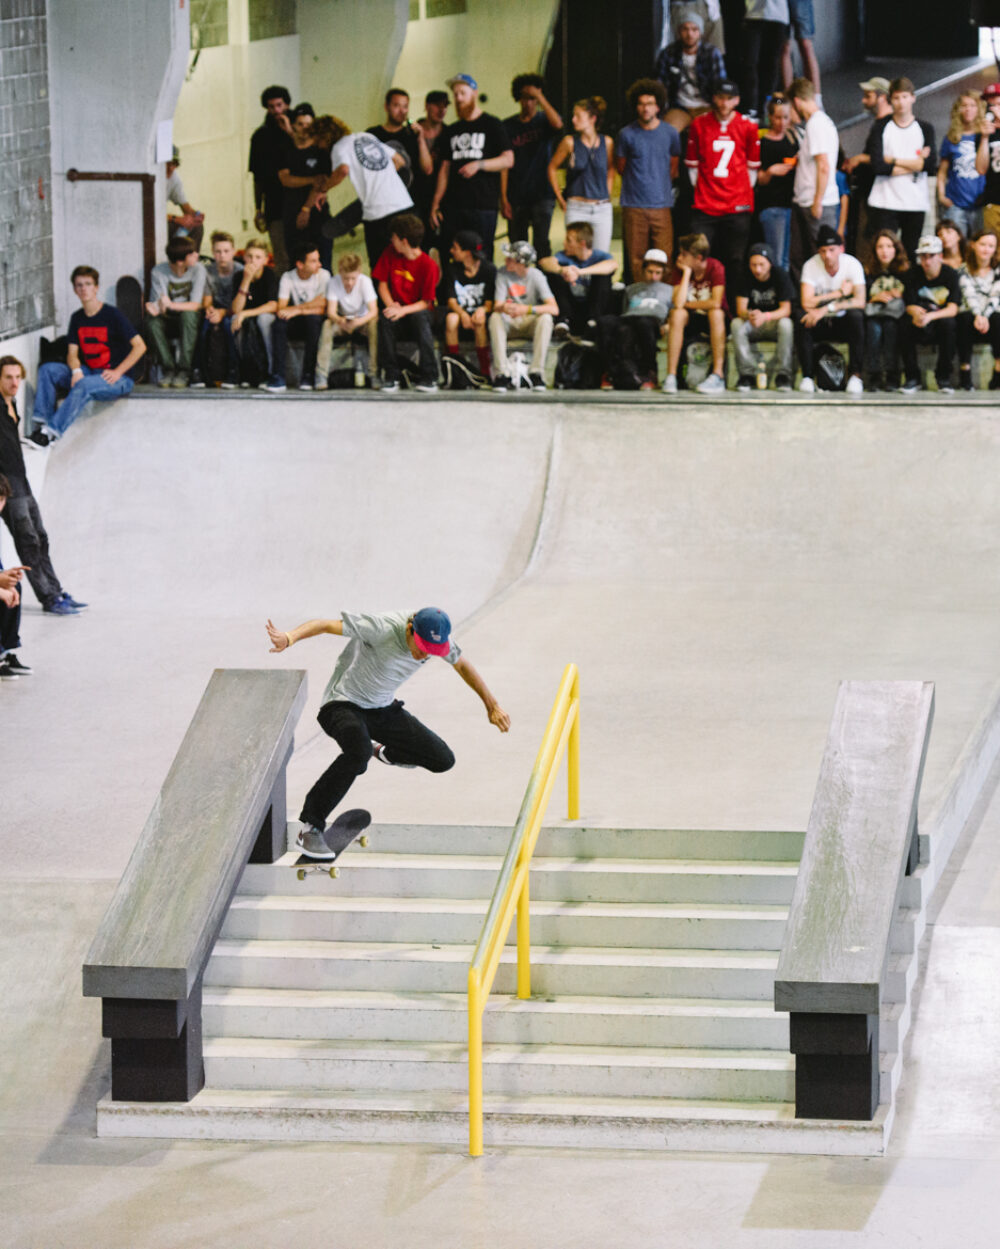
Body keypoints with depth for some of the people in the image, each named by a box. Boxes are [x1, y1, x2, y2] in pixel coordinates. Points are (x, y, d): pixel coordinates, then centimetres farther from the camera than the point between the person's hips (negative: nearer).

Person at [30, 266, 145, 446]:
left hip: (119, 379, -7)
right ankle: (42, 423, -21)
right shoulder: (77, 318, 10)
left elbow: (140, 346, -10)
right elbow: (72, 353, 9)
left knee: (84, 385, -36)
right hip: (88, 372, 7)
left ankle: (51, 431, -40)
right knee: (47, 370, -11)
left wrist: (117, 372, -16)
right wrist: (76, 371, -14)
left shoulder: (112, 314, -9)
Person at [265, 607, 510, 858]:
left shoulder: (436, 636, -10)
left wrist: (492, 706, 20)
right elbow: (325, 625, -34)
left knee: (443, 760, 2)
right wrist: (289, 637, -54)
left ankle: (384, 752, 33)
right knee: (359, 752, -39)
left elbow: (462, 665, 10)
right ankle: (310, 827, -33)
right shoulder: (382, 628, -30)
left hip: (384, 708, 7)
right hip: (343, 704, -7)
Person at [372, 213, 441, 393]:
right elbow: (382, 284, 6)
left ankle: (428, 377, -34)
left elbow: (426, 302, -11)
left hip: (416, 310, -3)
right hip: (397, 308, 3)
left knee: (421, 316, -39)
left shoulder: (428, 265, -14)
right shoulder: (390, 253, 1)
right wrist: (391, 305, -12)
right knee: (385, 319, -32)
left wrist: (404, 310, -27)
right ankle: (390, 376, -24)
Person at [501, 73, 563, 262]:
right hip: (516, 197, 2)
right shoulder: (508, 126, 6)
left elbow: (557, 124, -23)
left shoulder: (544, 121, 3)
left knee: (541, 243, -11)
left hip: (542, 195, -2)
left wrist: (540, 97, -20)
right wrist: (503, 198, -2)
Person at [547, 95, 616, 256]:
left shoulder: (607, 142, 2)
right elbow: (552, 168, 7)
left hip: (603, 208, 2)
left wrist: (607, 194, 11)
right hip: (576, 208, -2)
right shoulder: (570, 142, -3)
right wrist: (560, 199, 4)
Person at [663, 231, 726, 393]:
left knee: (715, 312, -35)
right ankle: (671, 376, -33)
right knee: (677, 313, -29)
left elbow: (715, 303, -25)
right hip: (691, 321, 2)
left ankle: (718, 375, -35)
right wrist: (687, 272, -21)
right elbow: (678, 303, -22)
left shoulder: (715, 268, -15)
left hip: (713, 322, -2)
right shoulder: (680, 269, -8)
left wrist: (687, 304, -13)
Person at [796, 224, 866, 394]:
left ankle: (855, 375, -23)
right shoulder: (811, 266, -12)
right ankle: (807, 377, -23)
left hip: (843, 323, 0)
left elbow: (860, 302, -23)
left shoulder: (852, 264, -12)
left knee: (856, 316, -32)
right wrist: (840, 293, -21)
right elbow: (806, 303, -22)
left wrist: (827, 308, -31)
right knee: (803, 318, -31)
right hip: (819, 323, 0)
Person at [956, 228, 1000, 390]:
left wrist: (985, 316, -24)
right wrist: (977, 316, -28)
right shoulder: (964, 271, 7)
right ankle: (965, 378, -33)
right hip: (971, 314, 0)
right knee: (965, 318, -35)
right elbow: (969, 296, -8)